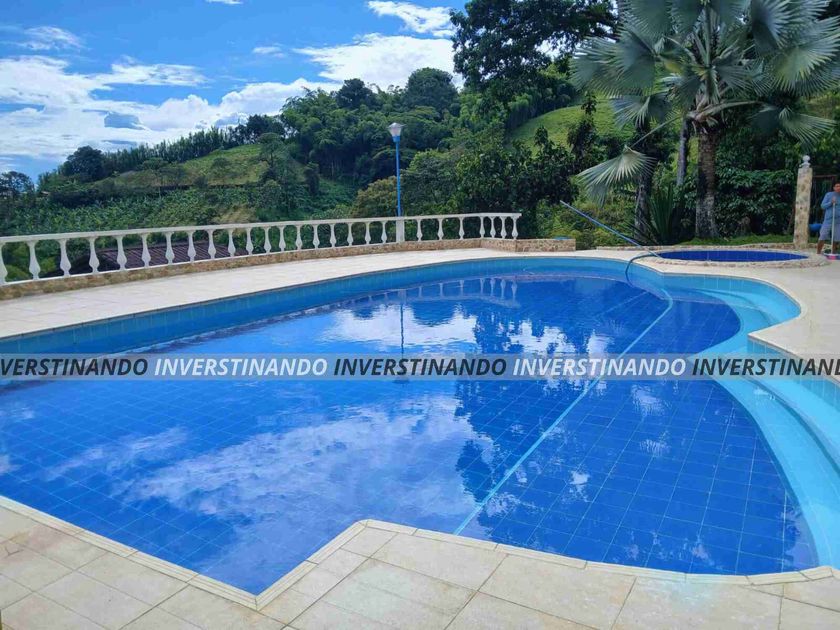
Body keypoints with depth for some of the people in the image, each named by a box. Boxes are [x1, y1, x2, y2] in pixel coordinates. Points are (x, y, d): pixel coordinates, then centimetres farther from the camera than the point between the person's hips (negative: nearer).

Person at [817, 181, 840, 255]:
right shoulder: (828, 194, 2)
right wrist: (831, 202, -15)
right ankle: (818, 253, 3)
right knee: (822, 238, -6)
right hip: (828, 220, -2)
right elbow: (822, 206, -1)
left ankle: (833, 253, 13)